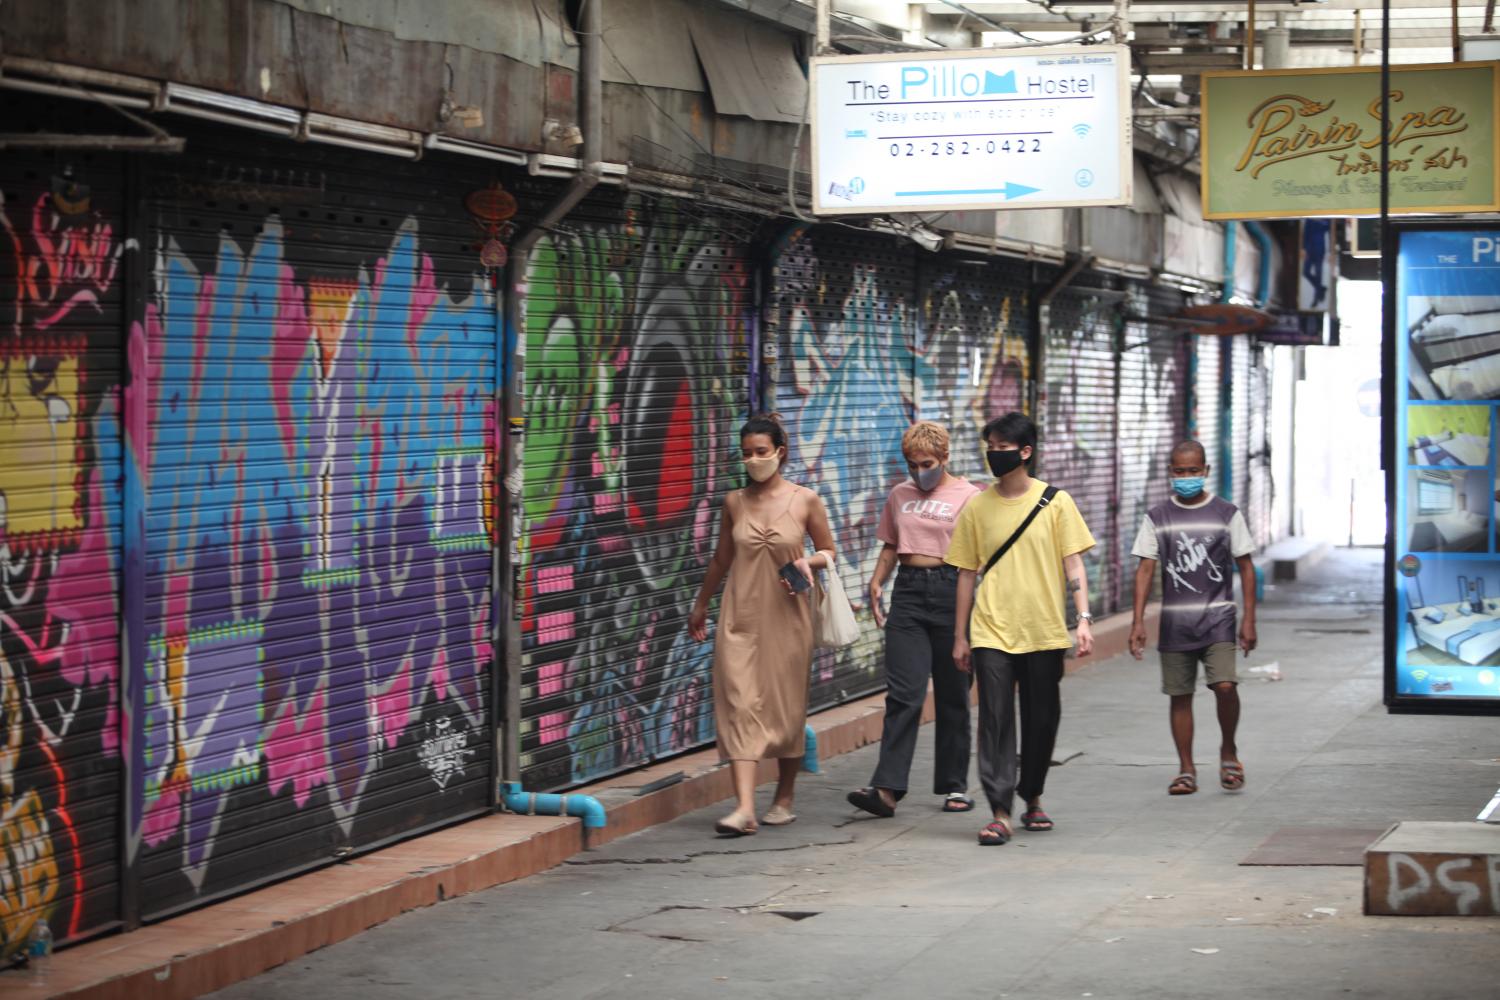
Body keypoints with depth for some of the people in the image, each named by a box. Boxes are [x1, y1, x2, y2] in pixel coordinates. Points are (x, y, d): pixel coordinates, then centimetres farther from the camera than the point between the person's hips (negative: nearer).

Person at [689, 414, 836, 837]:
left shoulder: (805, 501, -1)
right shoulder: (735, 503, 5)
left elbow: (829, 552, 8)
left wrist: (808, 561, -14)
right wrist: (700, 606, 26)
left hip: (786, 616, -1)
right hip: (740, 616, 1)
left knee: (787, 705, 7)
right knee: (739, 704, -9)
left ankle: (784, 799, 25)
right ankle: (744, 808, -16)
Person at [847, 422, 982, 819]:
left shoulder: (968, 496, 1)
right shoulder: (900, 495, 15)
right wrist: (876, 581, 7)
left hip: (951, 590, -3)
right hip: (908, 592, 3)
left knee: (953, 694, 5)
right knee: (903, 692, -7)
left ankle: (955, 786, 15)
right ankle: (887, 787, -14)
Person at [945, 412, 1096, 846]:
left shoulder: (1055, 502, 1)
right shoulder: (977, 507, 5)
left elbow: (1073, 564, 1)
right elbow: (967, 573, 9)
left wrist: (1083, 618, -9)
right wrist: (960, 636, 7)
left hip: (1044, 632, 0)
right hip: (992, 633, 0)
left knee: (1042, 721, 8)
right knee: (995, 720, -8)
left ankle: (1032, 797, 29)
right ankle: (1000, 813, -8)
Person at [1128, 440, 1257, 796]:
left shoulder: (1227, 514, 3)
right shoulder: (1157, 518, 6)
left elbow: (1245, 567, 5)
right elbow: (1145, 569, 4)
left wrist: (1249, 618, -2)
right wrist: (1138, 621, -4)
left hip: (1217, 617, -2)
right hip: (1175, 620, 2)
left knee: (1225, 686, -17)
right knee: (1180, 695, 3)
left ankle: (1228, 751, 7)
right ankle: (1186, 770, 13)